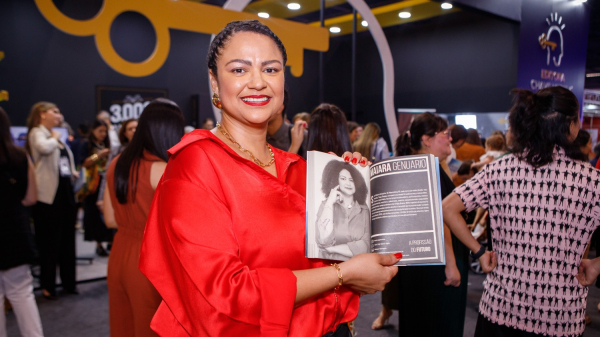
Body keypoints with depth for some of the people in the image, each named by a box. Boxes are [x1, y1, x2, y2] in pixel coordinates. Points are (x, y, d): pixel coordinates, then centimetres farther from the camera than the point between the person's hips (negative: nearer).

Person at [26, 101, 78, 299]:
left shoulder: (56, 136, 21)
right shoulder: (37, 133, -5)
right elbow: (44, 148, -28)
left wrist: (73, 173, 10)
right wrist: (54, 138, -9)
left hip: (66, 192, 8)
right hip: (49, 195, -8)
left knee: (68, 241, 12)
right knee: (50, 243, -1)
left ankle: (68, 283, 23)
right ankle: (48, 286, 12)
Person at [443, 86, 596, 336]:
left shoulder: (499, 169, -7)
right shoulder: (592, 179, -9)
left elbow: (447, 208, -9)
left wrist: (479, 252, -1)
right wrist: (592, 265, 7)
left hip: (500, 306, 1)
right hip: (561, 317, 0)